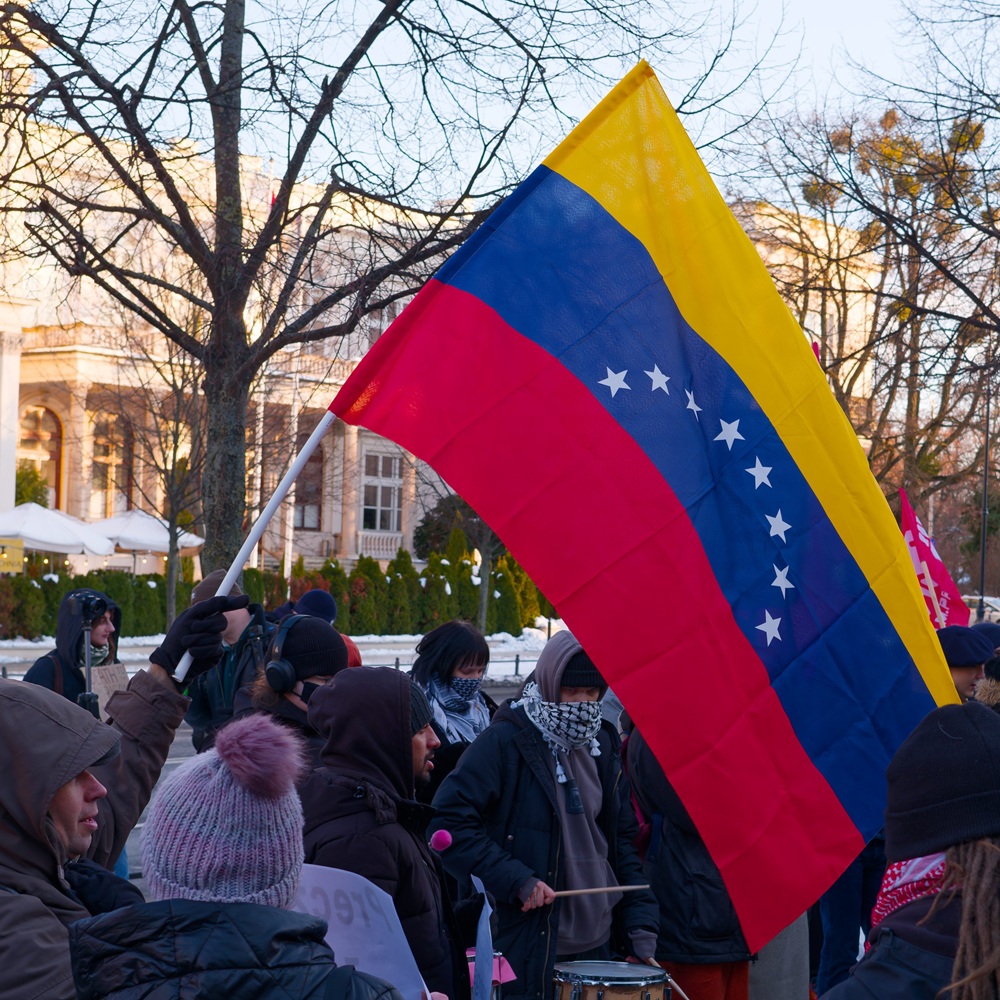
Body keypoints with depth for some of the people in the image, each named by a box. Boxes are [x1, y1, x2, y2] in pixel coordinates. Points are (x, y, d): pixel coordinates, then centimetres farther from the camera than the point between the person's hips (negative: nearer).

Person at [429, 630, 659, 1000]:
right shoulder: (506, 741, -11)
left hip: (596, 942, 6)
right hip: (529, 945, -6)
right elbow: (449, 820, -16)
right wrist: (515, 879, -20)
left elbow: (621, 839, 13)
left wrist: (639, 920, 4)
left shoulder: (602, 743, 9)